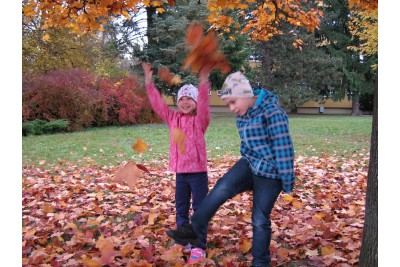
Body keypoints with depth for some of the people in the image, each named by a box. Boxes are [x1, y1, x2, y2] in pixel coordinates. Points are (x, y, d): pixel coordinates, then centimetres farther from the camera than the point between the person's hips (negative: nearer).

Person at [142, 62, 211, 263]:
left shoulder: (200, 120, -6)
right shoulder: (173, 118, 6)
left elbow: (204, 105, -24)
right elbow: (158, 104, 1)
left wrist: (204, 83, -39)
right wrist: (149, 82, -8)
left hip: (198, 171, -5)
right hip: (180, 172, 5)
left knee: (200, 209, 3)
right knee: (181, 209, 15)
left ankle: (199, 247, 12)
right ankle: (183, 241, 30)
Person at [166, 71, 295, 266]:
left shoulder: (271, 111, -19)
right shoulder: (243, 115, 6)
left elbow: (283, 146, -18)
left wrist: (287, 179, -14)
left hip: (269, 172, -6)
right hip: (249, 163, 6)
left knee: (260, 220, 2)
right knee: (223, 187, -19)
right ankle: (195, 229, -12)